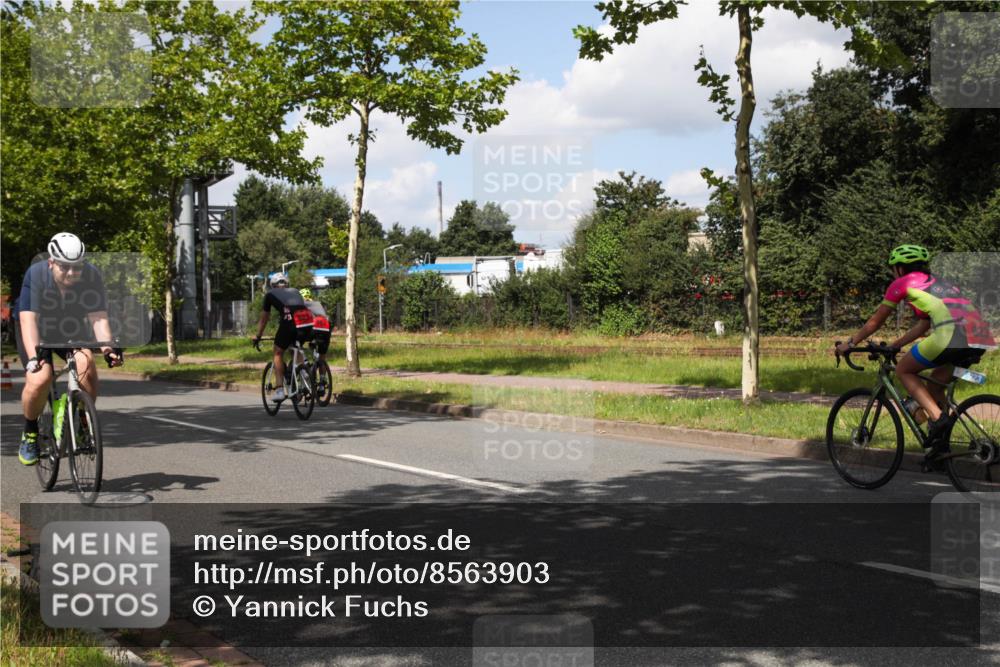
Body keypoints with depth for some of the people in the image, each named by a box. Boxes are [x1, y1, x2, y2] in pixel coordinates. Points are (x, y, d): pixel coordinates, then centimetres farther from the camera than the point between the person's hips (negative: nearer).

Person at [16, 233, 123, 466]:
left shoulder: (92, 276, -24)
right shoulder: (36, 274, -28)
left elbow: (98, 317, -25)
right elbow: (28, 319, -35)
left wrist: (108, 348, -42)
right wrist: (34, 356, -48)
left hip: (73, 332, 2)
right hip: (38, 333, -2)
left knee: (86, 363, -28)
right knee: (40, 379, -26)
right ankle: (30, 432, 1)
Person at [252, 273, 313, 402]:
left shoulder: (271, 294, 27)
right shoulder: (295, 292, 36)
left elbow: (264, 319, 33)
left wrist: (257, 337, 45)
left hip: (289, 321, -3)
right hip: (308, 323, 3)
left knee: (278, 353, 16)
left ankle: (279, 389, 7)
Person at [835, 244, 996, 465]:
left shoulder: (903, 283, 14)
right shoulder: (937, 283, 34)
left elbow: (875, 322, 21)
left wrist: (850, 343, 33)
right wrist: (893, 346, 47)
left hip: (952, 335, -7)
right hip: (980, 340, 7)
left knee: (904, 371, 13)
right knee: (935, 383, 26)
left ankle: (938, 418, -4)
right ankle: (939, 443, 23)